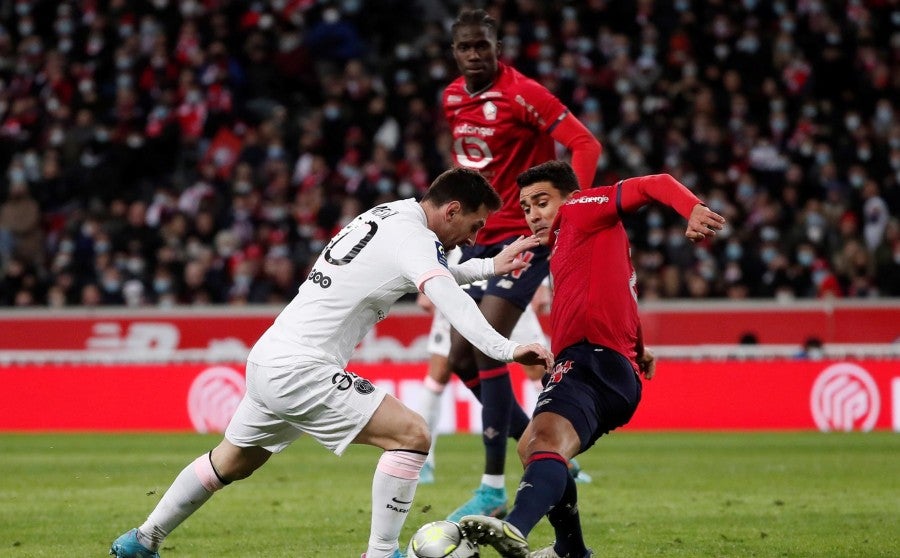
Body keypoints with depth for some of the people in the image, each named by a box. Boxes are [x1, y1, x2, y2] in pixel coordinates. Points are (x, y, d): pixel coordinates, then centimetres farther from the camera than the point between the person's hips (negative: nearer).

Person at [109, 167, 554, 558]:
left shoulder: (389, 214, 13)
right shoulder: (414, 238, -14)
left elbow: (433, 274, 30)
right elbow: (446, 296, -33)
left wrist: (492, 266, 21)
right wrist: (505, 350, -44)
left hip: (268, 360, 10)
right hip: (301, 369, -10)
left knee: (231, 462, 27)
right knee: (411, 435, -13)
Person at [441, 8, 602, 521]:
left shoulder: (523, 94, -15)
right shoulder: (452, 98, 7)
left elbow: (586, 145, -20)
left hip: (523, 235, -8)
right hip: (478, 238, 8)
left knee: (487, 349, -17)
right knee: (462, 357, 7)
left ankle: (494, 489, -13)